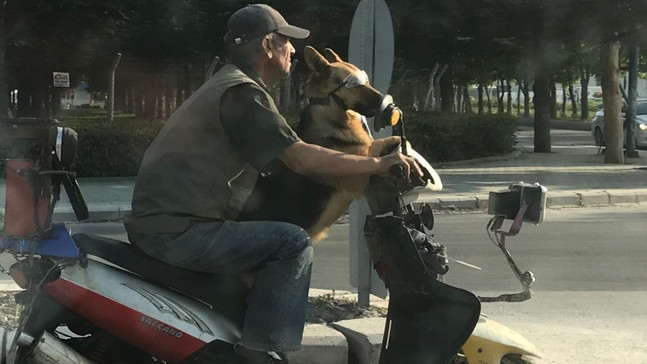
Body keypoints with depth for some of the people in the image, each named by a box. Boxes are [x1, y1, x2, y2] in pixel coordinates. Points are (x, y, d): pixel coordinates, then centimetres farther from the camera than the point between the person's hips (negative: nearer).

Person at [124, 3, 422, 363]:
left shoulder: (227, 84, 21)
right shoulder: (243, 92, -12)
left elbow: (286, 159, 26)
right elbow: (302, 158, -20)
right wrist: (377, 163, -13)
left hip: (159, 220, 11)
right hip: (179, 232, -11)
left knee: (272, 242, 25)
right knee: (294, 244, -15)